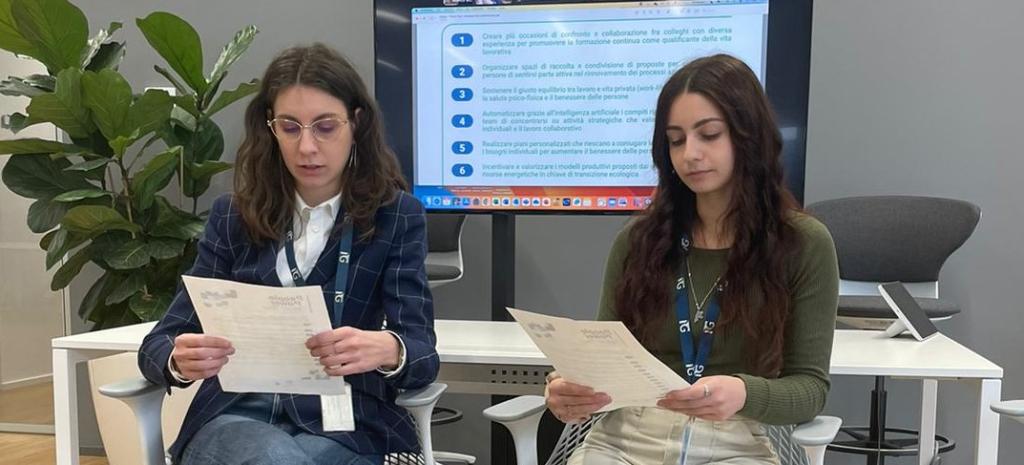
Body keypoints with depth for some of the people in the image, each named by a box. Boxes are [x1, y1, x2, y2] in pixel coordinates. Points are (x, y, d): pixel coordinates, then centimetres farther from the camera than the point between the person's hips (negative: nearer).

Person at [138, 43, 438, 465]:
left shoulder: (397, 216, 2)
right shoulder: (233, 216, 8)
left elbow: (422, 354, -8)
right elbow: (158, 344, 5)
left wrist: (387, 351, -32)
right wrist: (180, 361, -20)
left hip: (345, 425, -1)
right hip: (235, 417, 1)